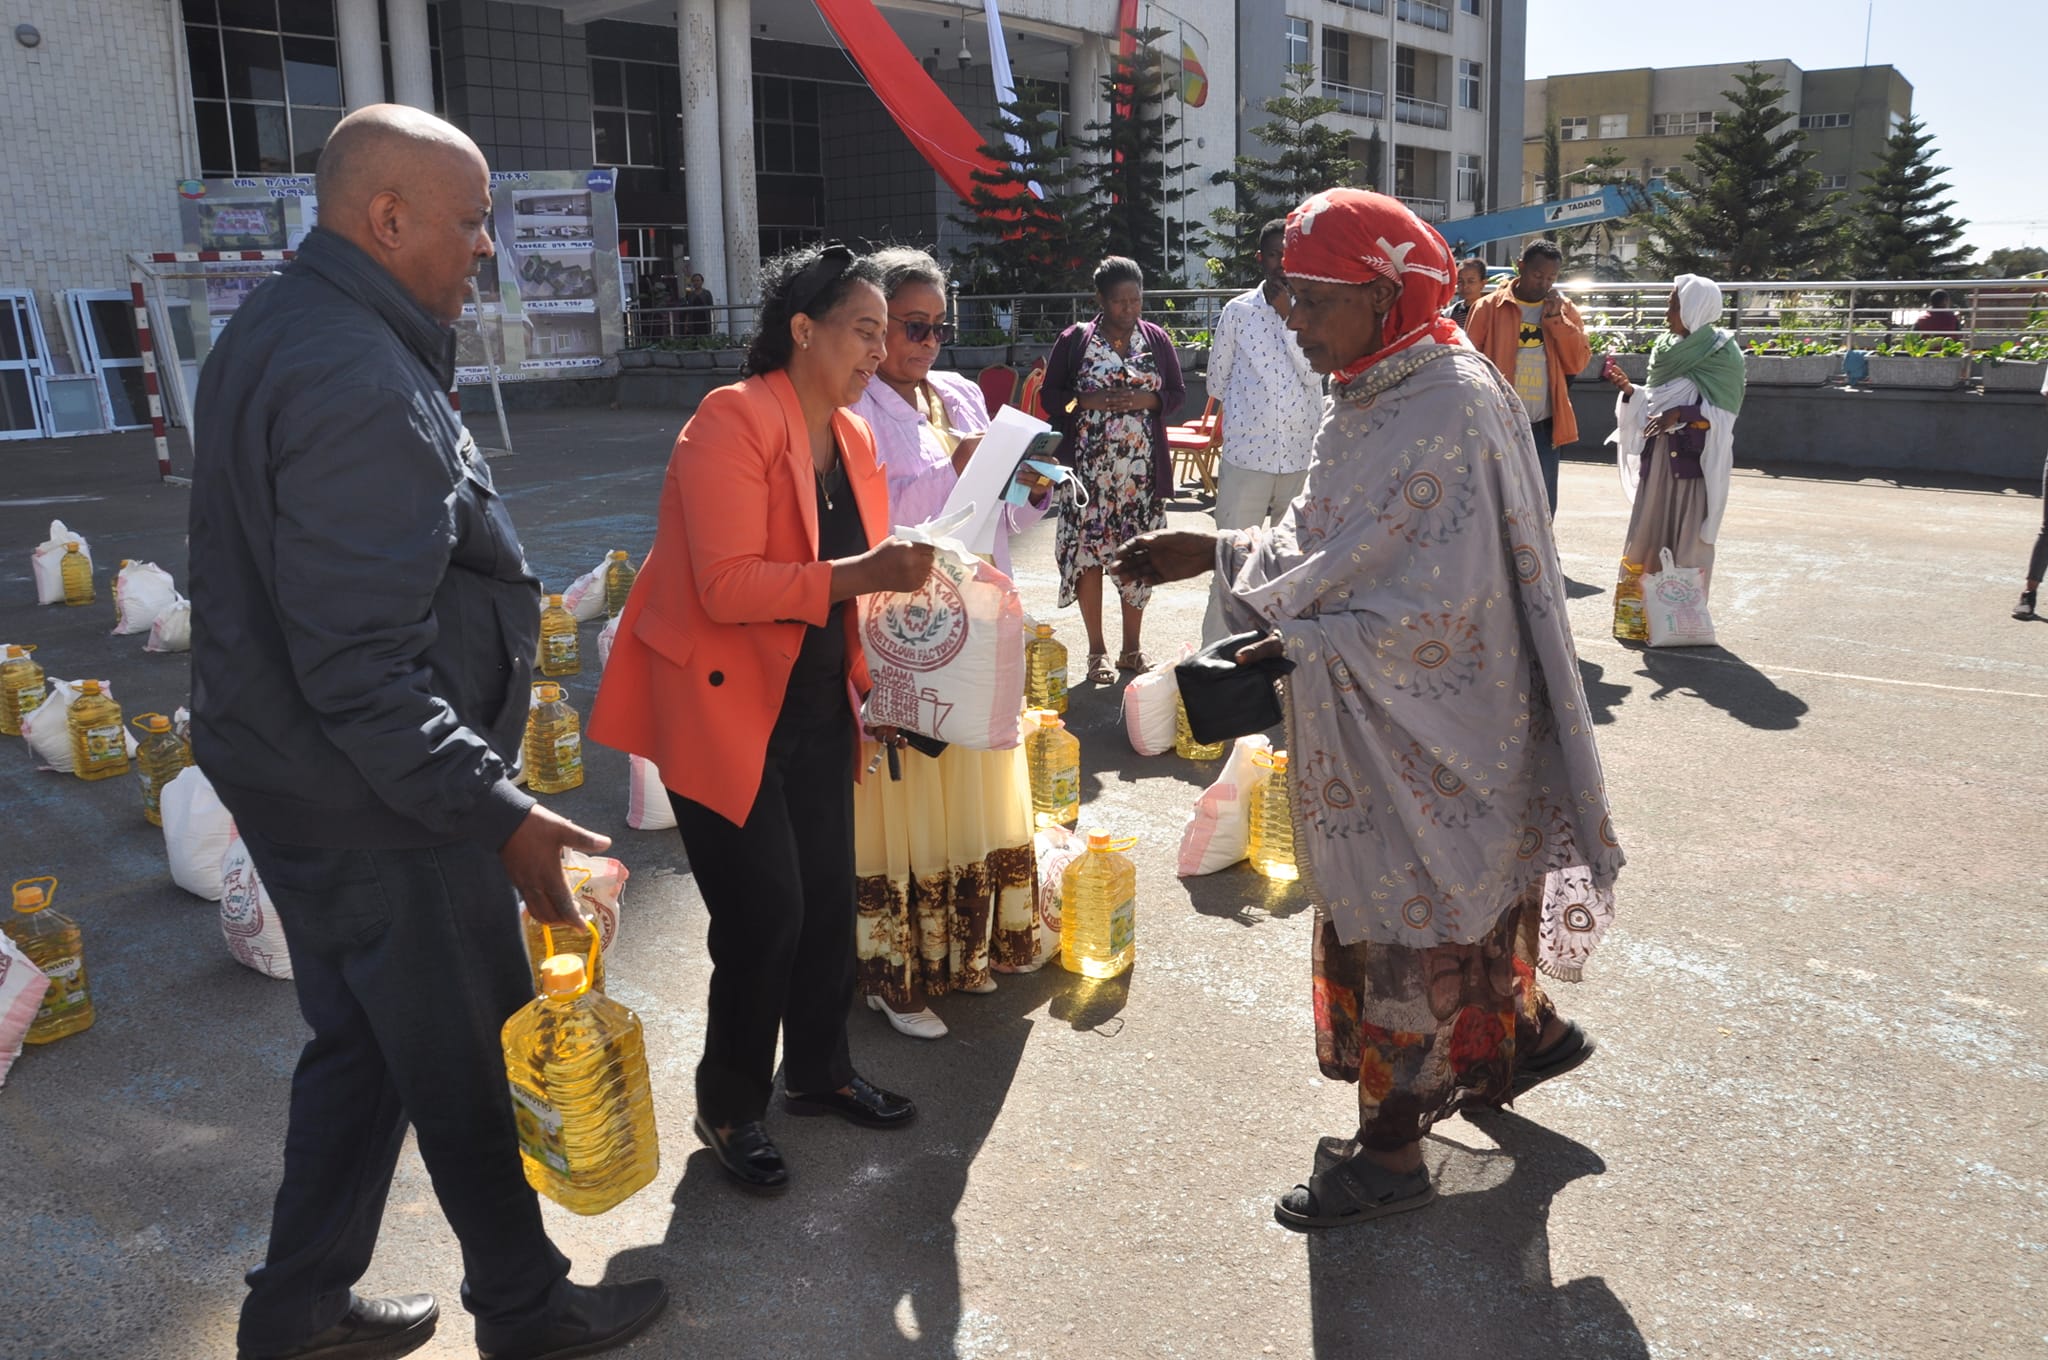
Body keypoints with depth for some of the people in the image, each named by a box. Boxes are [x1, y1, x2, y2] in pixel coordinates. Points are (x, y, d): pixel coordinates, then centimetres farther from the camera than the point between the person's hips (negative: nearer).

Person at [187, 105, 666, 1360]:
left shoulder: (275, 333, 9)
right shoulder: (361, 385, -25)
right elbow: (360, 669, -29)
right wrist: (499, 813, -28)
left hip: (290, 784, 10)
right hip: (376, 803, -10)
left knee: (362, 1045, 22)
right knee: (461, 1067, 8)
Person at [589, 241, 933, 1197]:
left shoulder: (853, 437, 8)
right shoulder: (733, 422, -17)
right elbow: (727, 586, -25)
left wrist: (870, 685, 8)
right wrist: (857, 575, -32)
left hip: (814, 705, 8)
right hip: (723, 704, -7)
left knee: (828, 897, 12)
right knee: (765, 912, -5)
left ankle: (818, 1071, 34)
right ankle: (729, 1108, 18)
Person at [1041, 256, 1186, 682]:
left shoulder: (1156, 339, 8)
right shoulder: (1075, 340, 1)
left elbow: (1177, 391, 11)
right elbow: (1050, 396, 2)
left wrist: (1147, 400, -10)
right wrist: (1090, 401, -16)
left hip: (1143, 467, 2)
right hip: (1089, 467, -2)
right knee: (1087, 550, -2)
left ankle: (1131, 648, 18)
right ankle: (1097, 651, 10)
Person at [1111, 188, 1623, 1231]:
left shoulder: (1454, 408, -22)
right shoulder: (1365, 398, 6)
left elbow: (1444, 596, -25)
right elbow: (1326, 546, 12)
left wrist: (1302, 645, -24)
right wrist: (1217, 552, 3)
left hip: (1423, 721, -8)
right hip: (1366, 711, 8)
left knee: (1405, 912, 4)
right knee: (1464, 886, 22)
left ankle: (1392, 1145, 20)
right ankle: (1525, 1032, 45)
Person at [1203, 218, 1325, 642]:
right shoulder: (1238, 311, 0)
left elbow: (1313, 374, -10)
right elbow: (1217, 381, 6)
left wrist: (1289, 317, -14)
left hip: (1302, 459, 2)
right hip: (1246, 458, -2)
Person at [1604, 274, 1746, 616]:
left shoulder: (1722, 351, -7)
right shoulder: (1667, 346, 11)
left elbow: (1724, 411, -10)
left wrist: (1681, 413, -21)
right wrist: (1629, 390, 1)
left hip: (1695, 454, -6)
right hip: (1659, 452, 6)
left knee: (1687, 535, -3)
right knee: (1649, 531, 6)